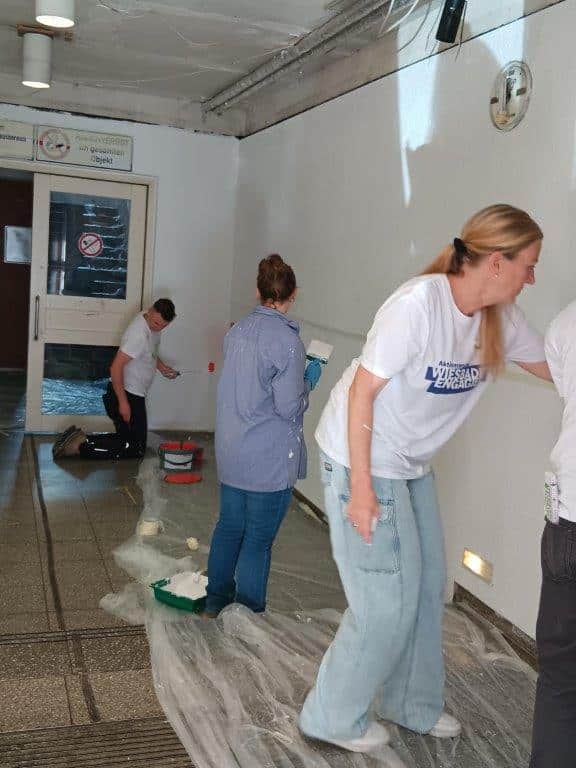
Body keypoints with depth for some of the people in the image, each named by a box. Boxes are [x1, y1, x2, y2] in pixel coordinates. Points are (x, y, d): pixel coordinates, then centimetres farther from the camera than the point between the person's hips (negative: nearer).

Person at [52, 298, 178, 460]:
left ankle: (81, 439, 10)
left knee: (127, 439, 17)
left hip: (134, 394, 10)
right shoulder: (139, 334, -26)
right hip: (127, 395, -10)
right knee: (136, 449, -4)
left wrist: (162, 367, 10)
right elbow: (116, 367, -27)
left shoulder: (151, 325, 4)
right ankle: (81, 447, -8)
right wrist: (123, 402, -25)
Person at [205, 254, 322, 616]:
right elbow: (289, 407, -18)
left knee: (229, 526, 19)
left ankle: (216, 600, 33)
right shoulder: (288, 342, -18)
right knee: (259, 540, 5)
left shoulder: (237, 331, 4)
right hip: (269, 459, -7)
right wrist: (309, 380, 0)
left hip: (231, 453, 7)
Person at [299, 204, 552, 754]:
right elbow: (362, 390, -23)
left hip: (413, 464, 8)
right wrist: (360, 487, -22)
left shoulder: (501, 320, -2)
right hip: (363, 459, -8)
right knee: (387, 602, -2)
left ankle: (413, 706, 36)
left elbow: (555, 368, 10)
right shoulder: (419, 304, -25)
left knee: (427, 588, 15)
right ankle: (333, 718, 20)